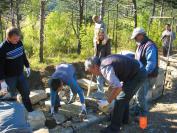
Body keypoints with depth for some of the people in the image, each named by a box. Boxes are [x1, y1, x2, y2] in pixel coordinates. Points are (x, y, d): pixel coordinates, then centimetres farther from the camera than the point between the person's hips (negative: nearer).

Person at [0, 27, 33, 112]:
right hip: (9, 77, -6)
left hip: (20, 74, 6)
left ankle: (30, 111, 33)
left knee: (26, 93, 15)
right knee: (12, 97, 8)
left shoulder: (19, 42, -4)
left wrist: (27, 66, 18)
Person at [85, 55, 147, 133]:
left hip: (137, 75, -10)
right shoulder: (104, 62, 5)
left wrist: (107, 102, -21)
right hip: (138, 72, 10)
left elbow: (118, 87, -33)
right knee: (125, 97, 22)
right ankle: (124, 119, 39)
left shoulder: (105, 68, -24)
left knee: (120, 99, -7)